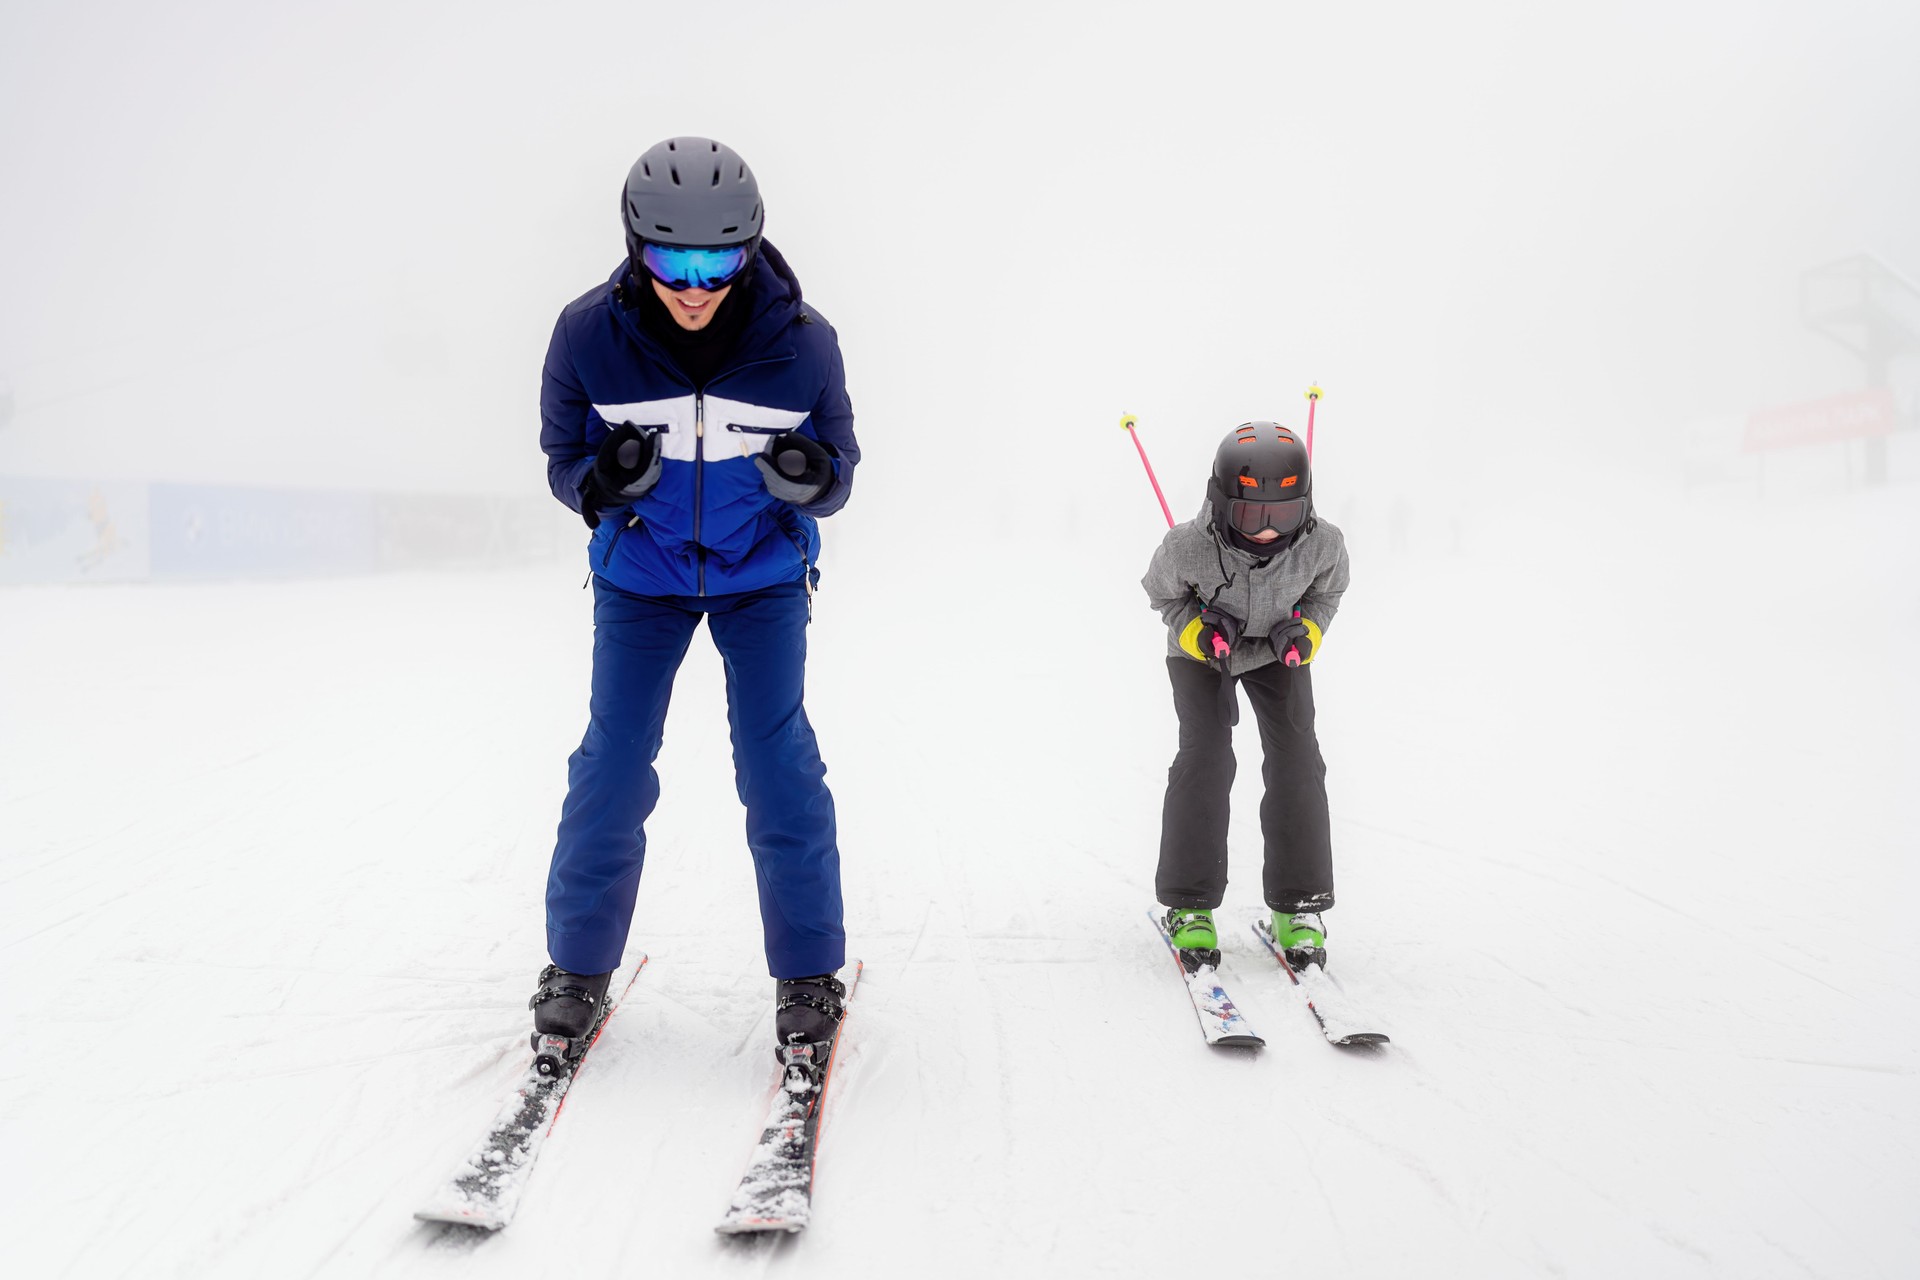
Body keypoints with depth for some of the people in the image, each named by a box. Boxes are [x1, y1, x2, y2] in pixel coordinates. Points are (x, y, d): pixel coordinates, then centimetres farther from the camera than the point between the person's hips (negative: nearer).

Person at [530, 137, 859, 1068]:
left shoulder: (801, 342, -19)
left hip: (763, 574, 0)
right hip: (638, 574, 1)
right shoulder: (588, 335, -18)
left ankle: (807, 973, 9)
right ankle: (578, 969, 16)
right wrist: (601, 481, -30)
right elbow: (562, 458, -6)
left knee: (778, 763, -7)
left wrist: (813, 476, -32)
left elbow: (839, 465, -7)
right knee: (612, 763, -3)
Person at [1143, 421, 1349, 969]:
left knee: (1297, 760, -11)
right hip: (1202, 654, -2)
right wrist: (1198, 631, -27)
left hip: (1277, 654, 2)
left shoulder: (1323, 544, -30)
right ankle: (1189, 905, -5)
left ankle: (1297, 906, 2)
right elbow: (1160, 591, -11)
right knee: (1205, 755, -17)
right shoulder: (1188, 546, -35)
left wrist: (1305, 632, -23)